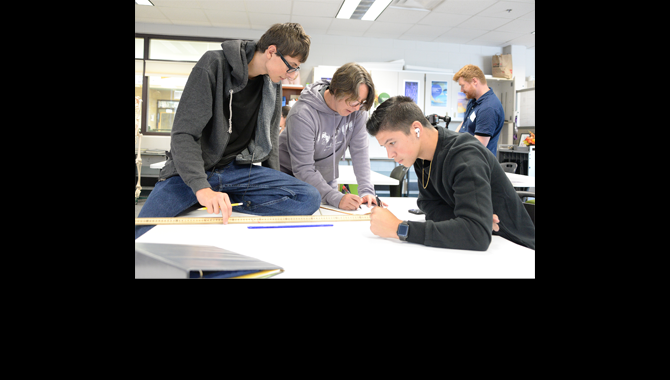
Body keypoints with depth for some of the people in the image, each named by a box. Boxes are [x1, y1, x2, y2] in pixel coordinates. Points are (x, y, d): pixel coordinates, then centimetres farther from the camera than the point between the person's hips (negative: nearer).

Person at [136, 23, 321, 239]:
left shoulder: (272, 82, 5)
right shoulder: (214, 65, -14)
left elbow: (269, 137, 15)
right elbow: (183, 134, -20)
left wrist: (274, 187, 10)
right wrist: (202, 188, -33)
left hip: (238, 170, 6)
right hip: (191, 171, -5)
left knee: (310, 199, -19)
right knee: (142, 236, -26)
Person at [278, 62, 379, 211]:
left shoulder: (358, 110, -13)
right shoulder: (303, 115, -29)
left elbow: (360, 151, -10)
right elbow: (303, 170, -31)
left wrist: (366, 190, -21)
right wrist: (336, 198, -40)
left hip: (327, 180, 4)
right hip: (293, 178, -4)